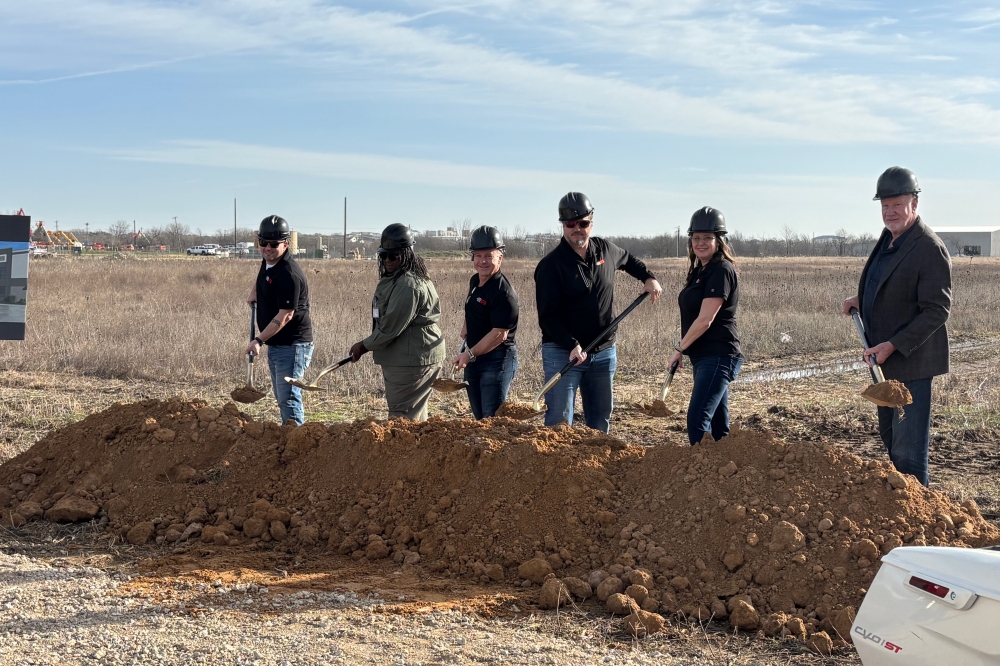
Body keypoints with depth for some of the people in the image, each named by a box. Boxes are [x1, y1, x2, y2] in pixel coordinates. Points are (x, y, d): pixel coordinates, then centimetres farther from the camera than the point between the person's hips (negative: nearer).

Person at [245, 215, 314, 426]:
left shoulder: (289, 274, -22)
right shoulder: (268, 262, 6)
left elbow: (285, 316, -25)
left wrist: (259, 340, -27)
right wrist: (254, 293, 19)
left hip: (292, 345, -10)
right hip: (275, 344, 10)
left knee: (288, 398, -15)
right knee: (282, 398, 14)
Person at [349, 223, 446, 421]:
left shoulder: (408, 285, -21)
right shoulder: (393, 279, 14)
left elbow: (391, 327, -21)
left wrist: (364, 346, -8)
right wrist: (366, 346, 15)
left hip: (412, 359, -11)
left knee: (401, 418, -10)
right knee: (415, 417, 16)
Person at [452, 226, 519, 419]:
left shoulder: (504, 292, -20)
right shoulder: (474, 281, 8)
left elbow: (499, 334, -23)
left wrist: (470, 355, -21)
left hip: (497, 360, -9)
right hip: (474, 359, 9)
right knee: (480, 418, 15)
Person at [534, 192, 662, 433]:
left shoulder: (605, 250, 4)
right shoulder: (551, 265, -12)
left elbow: (628, 260, 30)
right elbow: (548, 316, -16)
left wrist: (648, 277, 12)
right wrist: (572, 346, -27)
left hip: (604, 352, 5)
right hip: (562, 352, -5)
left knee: (601, 419, 12)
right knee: (559, 421, -7)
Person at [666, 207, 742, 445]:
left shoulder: (721, 270, -13)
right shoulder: (699, 270, 15)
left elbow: (705, 319, -17)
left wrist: (679, 349, -8)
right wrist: (683, 350, 8)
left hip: (717, 356, -10)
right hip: (703, 356, 10)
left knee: (697, 419, -16)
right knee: (718, 424, 12)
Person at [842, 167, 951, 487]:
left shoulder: (929, 248, -17)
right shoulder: (888, 239, 11)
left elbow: (937, 311, -21)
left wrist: (891, 346, -25)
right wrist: (862, 298, 10)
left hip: (910, 361, -9)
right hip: (884, 357, 9)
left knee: (908, 449, -7)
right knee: (891, 438, 18)